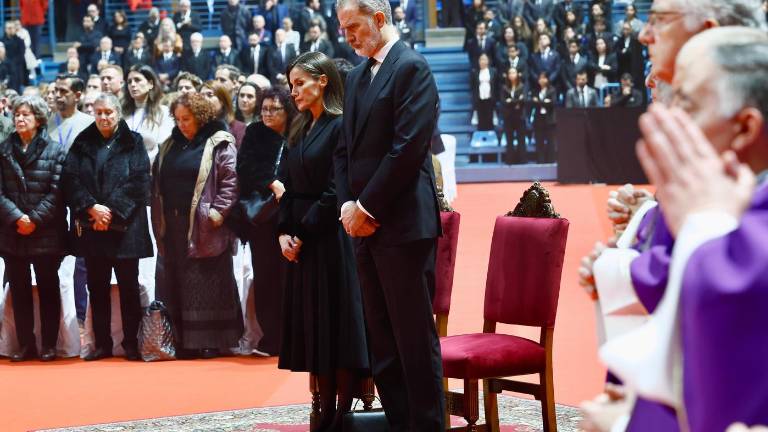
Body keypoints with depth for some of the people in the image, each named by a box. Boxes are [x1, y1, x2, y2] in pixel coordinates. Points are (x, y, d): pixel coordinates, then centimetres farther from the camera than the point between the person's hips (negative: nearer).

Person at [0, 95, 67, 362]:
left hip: (46, 233, -3)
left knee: (48, 289, 4)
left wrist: (35, 220, -15)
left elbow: (56, 192, -7)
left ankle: (49, 345, 10)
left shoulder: (54, 151, -1)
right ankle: (25, 345, 12)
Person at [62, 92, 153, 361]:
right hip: (90, 226, 3)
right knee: (97, 287, 5)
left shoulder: (133, 143, 4)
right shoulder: (82, 144, 11)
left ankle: (131, 343, 7)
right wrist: (92, 208, -14)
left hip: (124, 226, -2)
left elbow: (138, 182, -6)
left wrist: (112, 212, -14)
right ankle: (102, 343, 11)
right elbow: (70, 180, 1)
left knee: (128, 286, 1)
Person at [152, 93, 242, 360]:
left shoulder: (219, 144, -2)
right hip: (174, 226, 6)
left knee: (207, 284, -4)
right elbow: (158, 183, 19)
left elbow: (231, 179, -10)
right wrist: (160, 221, 10)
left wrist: (218, 210, -17)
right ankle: (185, 341, 11)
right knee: (178, 284, 6)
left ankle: (212, 341, 0)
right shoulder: (171, 145, 17)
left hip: (204, 227, -6)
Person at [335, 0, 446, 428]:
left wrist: (367, 208, -13)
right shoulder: (358, 76, 17)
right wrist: (348, 205, 2)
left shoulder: (411, 68, -9)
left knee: (415, 336, -5)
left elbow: (408, 148, -16)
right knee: (382, 339, 9)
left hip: (404, 224, -8)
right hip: (366, 225, 8)